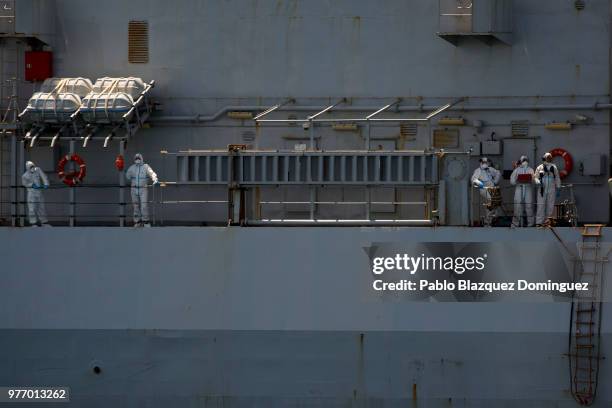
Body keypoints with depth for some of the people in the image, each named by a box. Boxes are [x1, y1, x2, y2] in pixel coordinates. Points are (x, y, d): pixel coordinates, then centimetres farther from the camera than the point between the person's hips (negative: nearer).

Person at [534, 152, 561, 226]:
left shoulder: (554, 168, 12)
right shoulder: (539, 168, 6)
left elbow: (557, 179, 15)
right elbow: (535, 178, 3)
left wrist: (558, 189, 9)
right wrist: (538, 182, -18)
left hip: (551, 190, 2)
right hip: (542, 189, -2)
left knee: (550, 206, 0)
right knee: (541, 206, -7)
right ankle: (539, 222, -7)